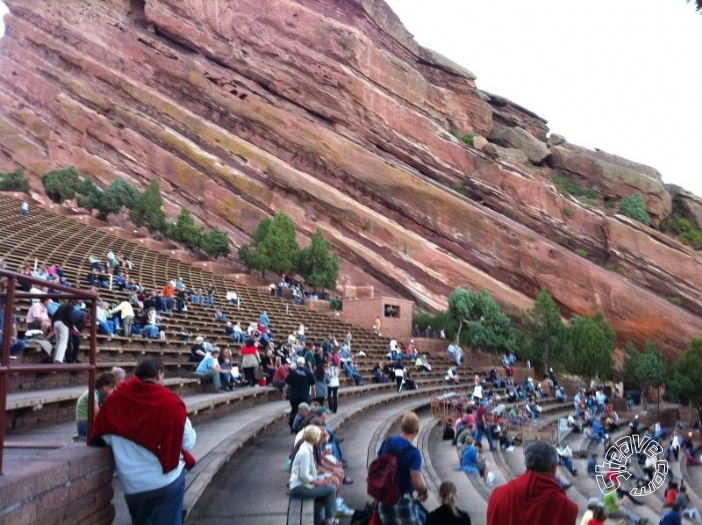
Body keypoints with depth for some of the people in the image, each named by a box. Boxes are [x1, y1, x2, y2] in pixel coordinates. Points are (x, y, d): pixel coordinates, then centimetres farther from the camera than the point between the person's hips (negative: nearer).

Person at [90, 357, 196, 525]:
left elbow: (103, 437, 6)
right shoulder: (171, 401, -13)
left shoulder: (115, 399, -5)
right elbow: (188, 442, -6)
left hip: (133, 484, 3)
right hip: (168, 479, -3)